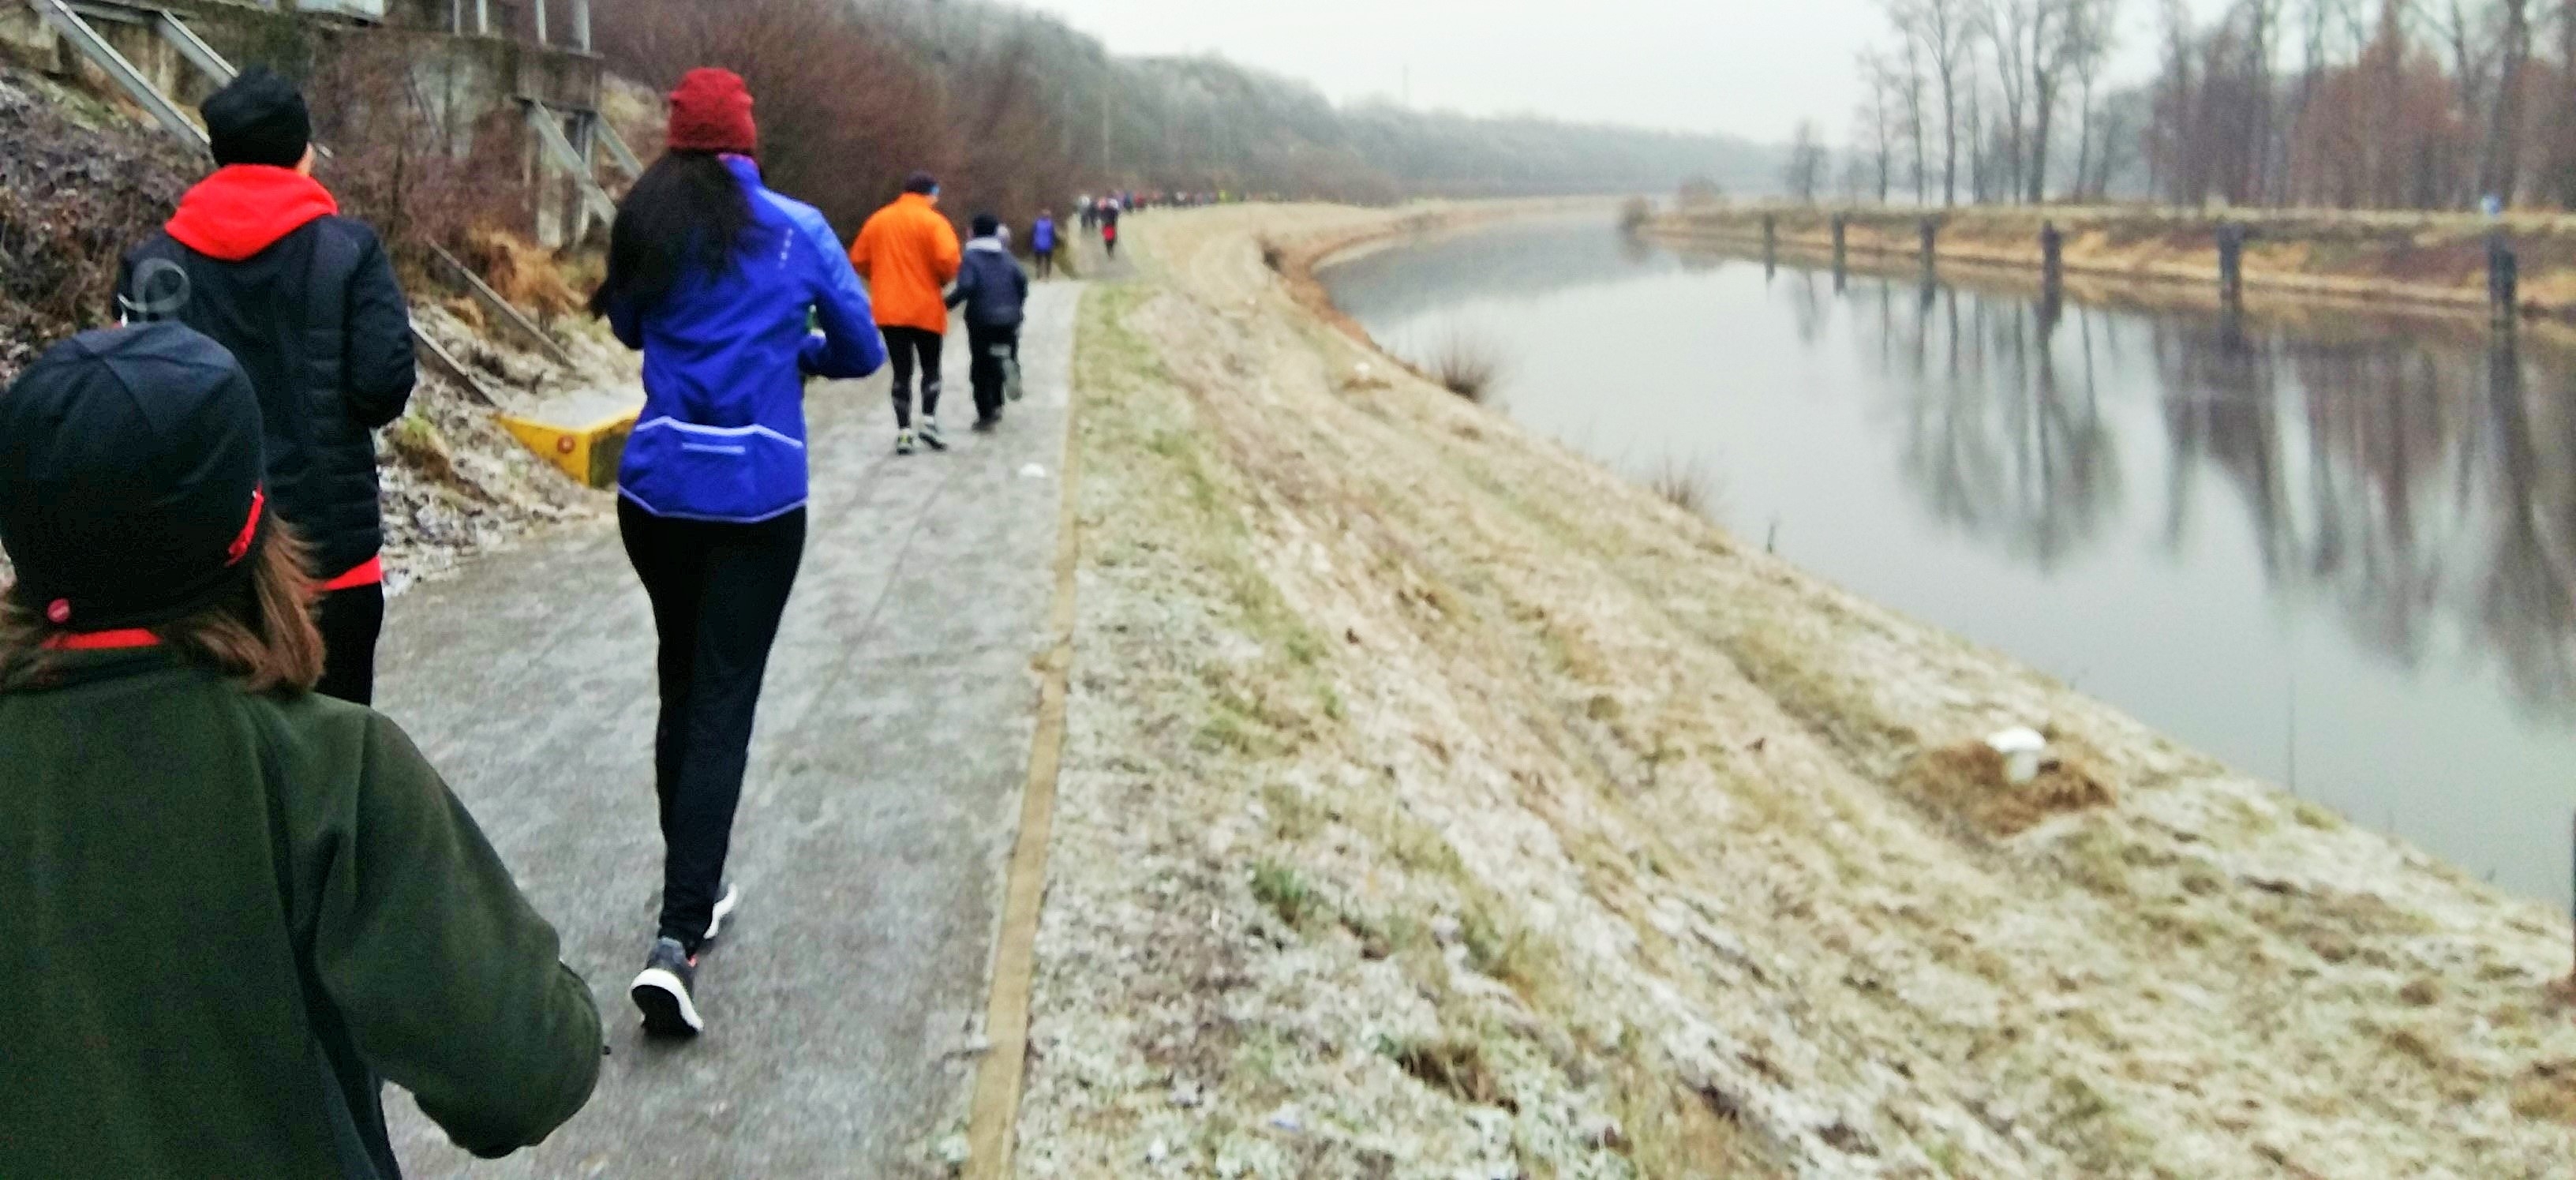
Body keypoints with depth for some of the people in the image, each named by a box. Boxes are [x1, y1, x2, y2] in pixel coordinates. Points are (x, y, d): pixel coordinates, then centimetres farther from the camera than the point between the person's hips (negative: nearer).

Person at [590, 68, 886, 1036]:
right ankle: (675, 939, -14)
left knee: (682, 685, 19)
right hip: (758, 496, -3)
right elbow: (862, 351, 6)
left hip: (656, 486, 3)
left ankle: (690, 897, 28)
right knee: (723, 706, -4)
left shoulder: (644, 227, 3)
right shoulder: (797, 230, -4)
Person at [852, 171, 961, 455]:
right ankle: (929, 421, -4)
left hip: (889, 310, 3)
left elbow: (858, 260, 11)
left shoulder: (878, 220, 9)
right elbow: (948, 259, -19)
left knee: (902, 371, 7)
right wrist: (944, 280, 1)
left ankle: (903, 432, -2)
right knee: (931, 367, 12)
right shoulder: (933, 221, -6)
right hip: (926, 308, -3)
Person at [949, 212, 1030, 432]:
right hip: (1008, 318, 4)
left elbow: (966, 287, -19)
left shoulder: (971, 256, -7)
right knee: (998, 360, 17)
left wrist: (947, 304, -7)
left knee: (982, 366, 5)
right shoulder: (1005, 255, 8)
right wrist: (1018, 305, 13)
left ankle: (986, 415, 3)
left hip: (981, 319, -4)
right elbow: (1022, 279, 0)